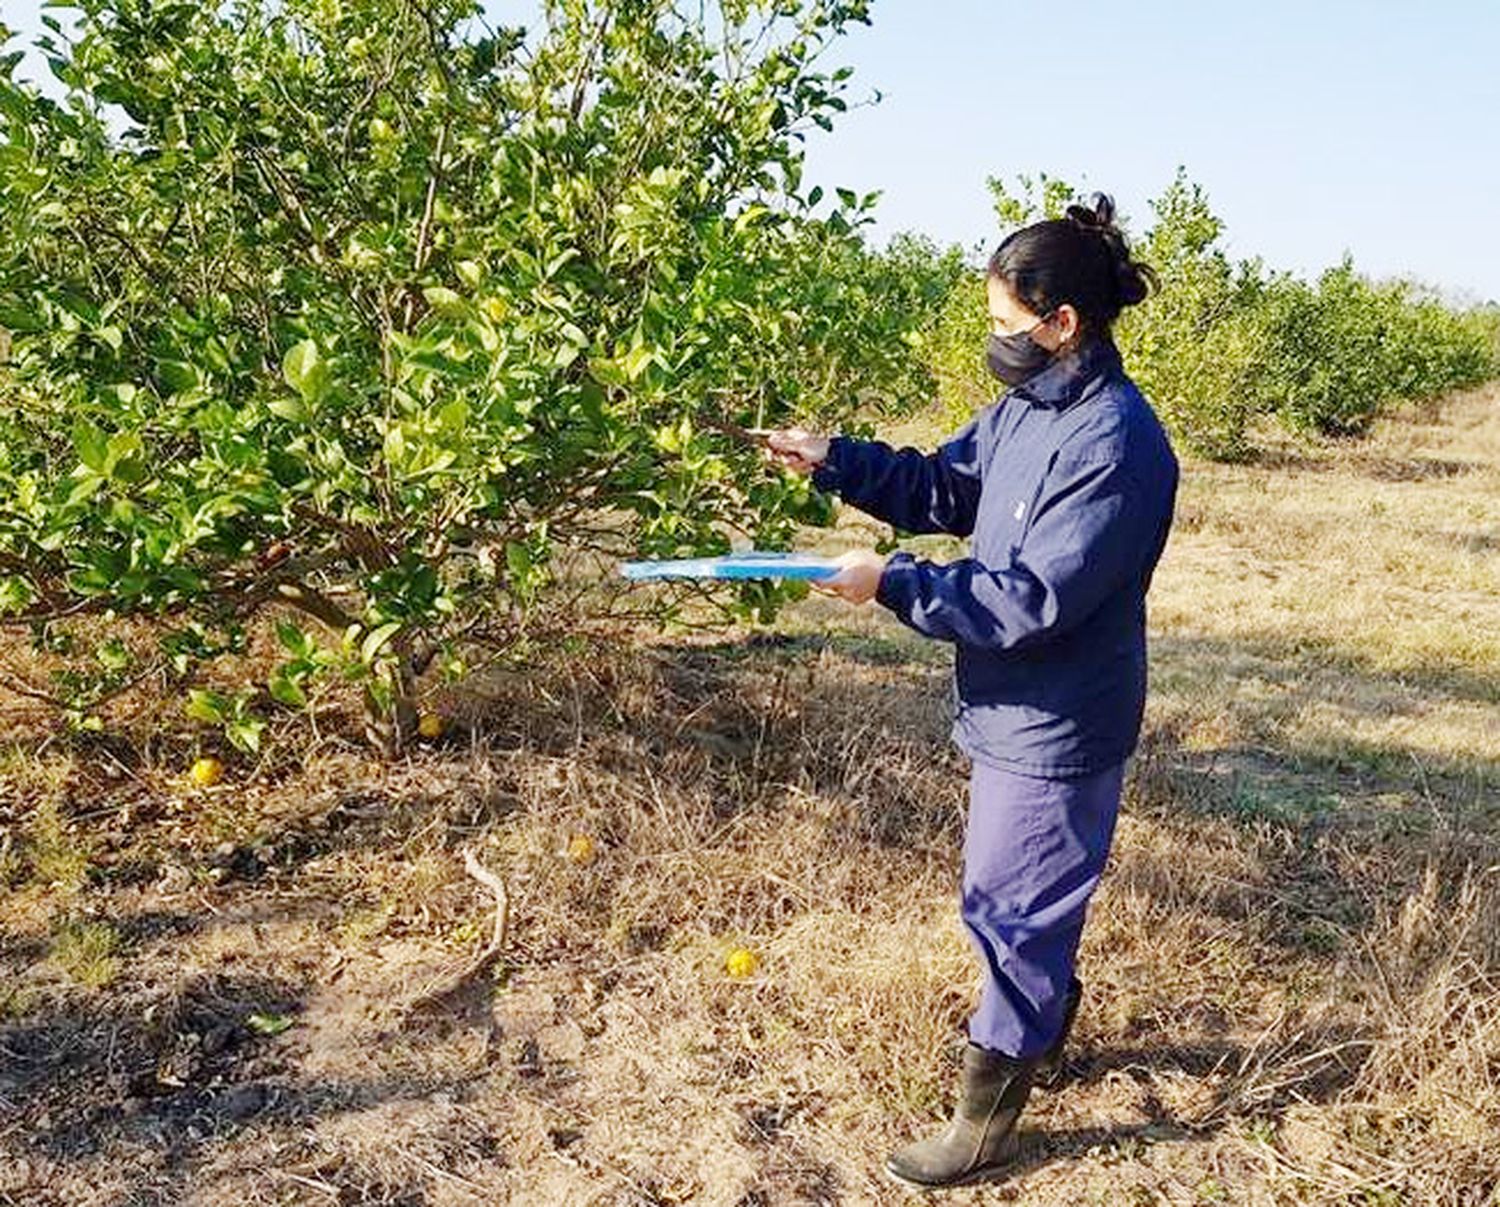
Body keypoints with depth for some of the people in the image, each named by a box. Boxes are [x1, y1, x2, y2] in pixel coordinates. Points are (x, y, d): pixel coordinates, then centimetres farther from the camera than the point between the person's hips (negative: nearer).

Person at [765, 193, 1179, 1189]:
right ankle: (1049, 1030, 48)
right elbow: (944, 488, 12)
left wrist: (893, 583, -23)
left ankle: (986, 1124, 21)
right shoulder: (1029, 406, 3)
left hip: (1055, 730, -9)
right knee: (1028, 897, 24)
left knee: (1010, 912, 3)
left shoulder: (1115, 444, -25)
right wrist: (833, 460, 0)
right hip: (1018, 710, 9)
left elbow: (1029, 601, -27)